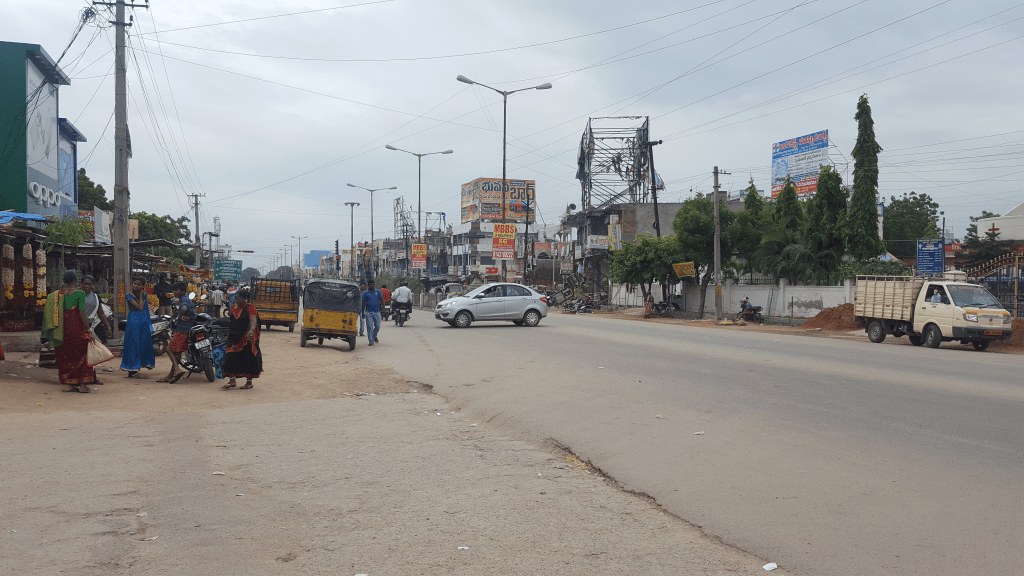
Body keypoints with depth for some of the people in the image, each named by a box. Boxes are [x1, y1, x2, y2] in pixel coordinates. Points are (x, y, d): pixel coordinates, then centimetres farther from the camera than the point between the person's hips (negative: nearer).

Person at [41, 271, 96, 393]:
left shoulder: (57, 294, 6)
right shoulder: (79, 294, -10)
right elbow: (82, 314, -15)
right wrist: (88, 331, -10)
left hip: (64, 331, 5)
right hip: (77, 329, -5)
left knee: (66, 357, 13)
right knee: (81, 356, 5)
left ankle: (67, 384, 14)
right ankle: (83, 385, 4)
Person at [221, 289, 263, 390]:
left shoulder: (250, 308, -9)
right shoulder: (234, 307, 12)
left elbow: (253, 320, -25)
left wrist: (252, 330, -41)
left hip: (247, 338, -6)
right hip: (234, 337, 6)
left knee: (248, 359, 0)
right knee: (230, 358, -1)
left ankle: (249, 381, 12)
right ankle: (232, 381, 5)